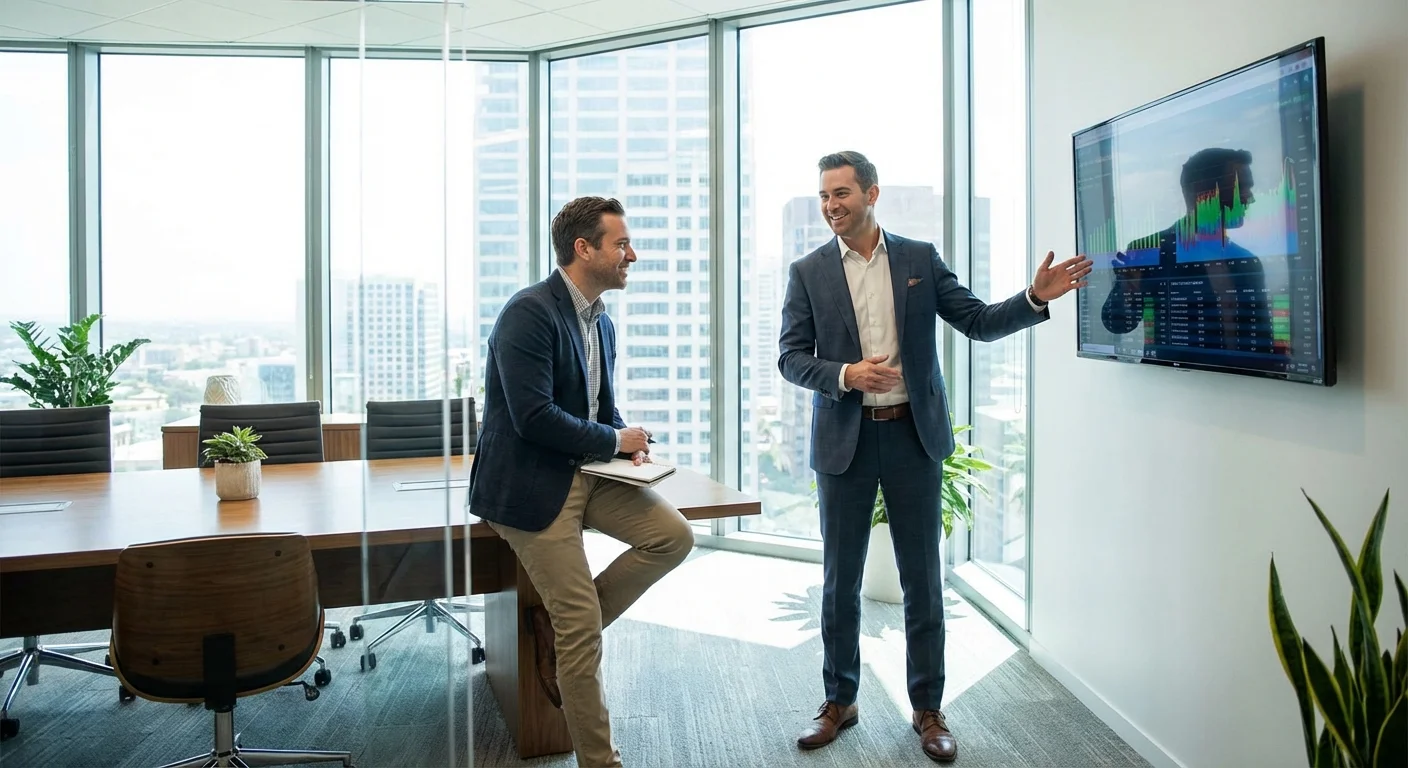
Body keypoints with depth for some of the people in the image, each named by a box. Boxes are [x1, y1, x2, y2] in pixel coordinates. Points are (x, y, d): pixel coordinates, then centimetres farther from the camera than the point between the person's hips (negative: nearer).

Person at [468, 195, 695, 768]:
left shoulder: (601, 322, 10)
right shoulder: (530, 312, -18)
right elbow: (534, 417, -25)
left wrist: (627, 440, -2)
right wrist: (613, 440, -13)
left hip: (586, 470, 8)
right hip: (529, 483, -8)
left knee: (674, 535, -7)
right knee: (583, 628, -6)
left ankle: (560, 625, 6)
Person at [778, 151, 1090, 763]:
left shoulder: (920, 258, 4)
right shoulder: (808, 272, 2)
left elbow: (979, 322, 4)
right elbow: (791, 356, -1)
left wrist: (1036, 298, -13)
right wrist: (845, 375, -18)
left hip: (914, 436, 0)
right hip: (844, 441, 0)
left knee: (922, 579, 7)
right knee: (839, 580, 9)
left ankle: (927, 709, 22)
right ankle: (839, 702, 26)